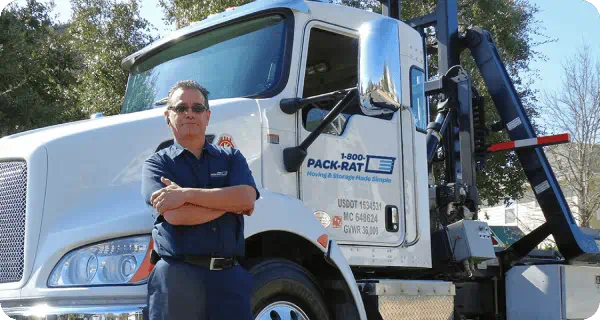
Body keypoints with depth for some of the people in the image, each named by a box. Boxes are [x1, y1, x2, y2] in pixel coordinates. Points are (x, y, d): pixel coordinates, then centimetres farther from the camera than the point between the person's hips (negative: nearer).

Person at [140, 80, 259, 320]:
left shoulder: (231, 158, 14)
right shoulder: (157, 164, 6)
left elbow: (247, 197, -7)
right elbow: (175, 215, -12)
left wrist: (187, 194, -12)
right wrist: (229, 202, -3)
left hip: (229, 275, 2)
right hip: (178, 277, -2)